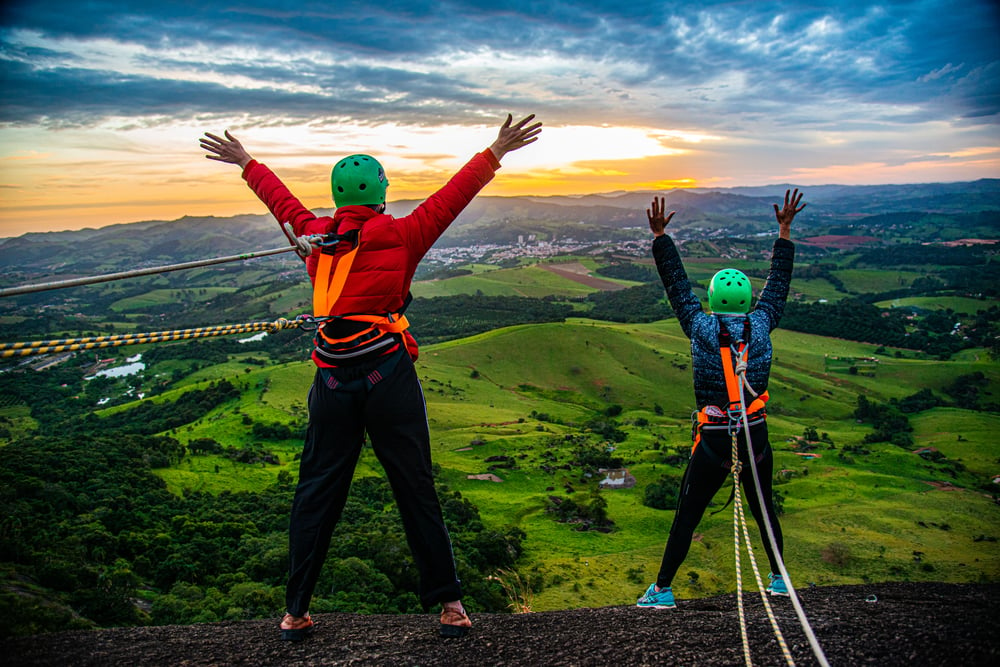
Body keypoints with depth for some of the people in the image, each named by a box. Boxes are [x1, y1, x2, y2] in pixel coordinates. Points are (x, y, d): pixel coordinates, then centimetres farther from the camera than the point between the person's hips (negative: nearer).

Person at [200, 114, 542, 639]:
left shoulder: (314, 236, 8)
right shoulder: (399, 235, -3)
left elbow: (280, 199, 24)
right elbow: (452, 197, 0)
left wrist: (246, 163, 42)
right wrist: (496, 151, 8)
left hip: (332, 381, 3)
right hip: (389, 374, -3)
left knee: (317, 493, 12)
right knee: (415, 491, 4)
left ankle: (295, 612, 19)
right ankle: (447, 602, 13)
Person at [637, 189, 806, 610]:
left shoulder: (701, 328, -10)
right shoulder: (760, 325, -4)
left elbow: (676, 283, -3)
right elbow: (779, 281, 8)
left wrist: (659, 235, 3)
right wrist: (784, 231, 17)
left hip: (713, 442, -2)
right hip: (756, 438, 3)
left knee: (686, 518, 5)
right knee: (763, 510, 21)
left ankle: (662, 590, 10)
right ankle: (780, 579, 34)